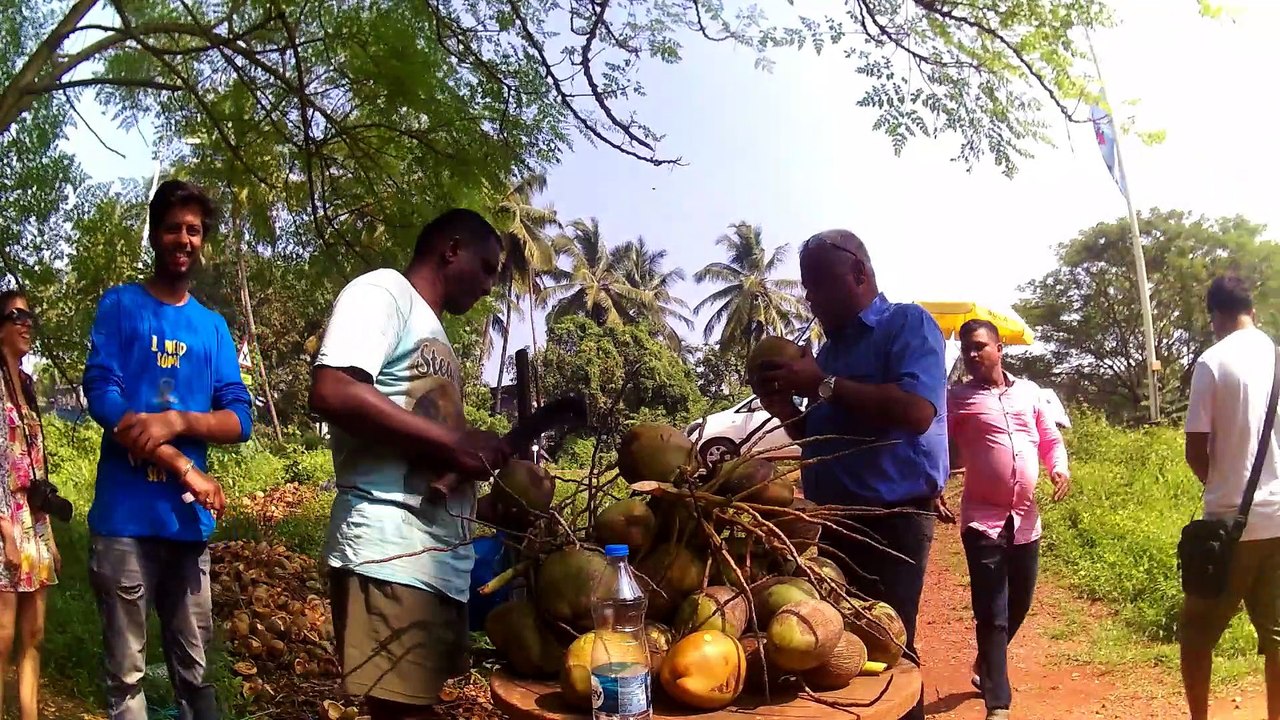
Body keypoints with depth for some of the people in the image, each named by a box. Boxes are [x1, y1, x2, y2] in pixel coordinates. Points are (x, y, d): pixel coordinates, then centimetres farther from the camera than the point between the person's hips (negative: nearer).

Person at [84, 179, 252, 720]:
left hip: (189, 520, 3)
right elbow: (101, 398, -8)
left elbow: (239, 420, 6)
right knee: (126, 675, 1)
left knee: (194, 673, 9)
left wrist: (177, 420, -14)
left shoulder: (213, 326, 14)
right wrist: (185, 469, -14)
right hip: (125, 516, -3)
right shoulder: (120, 305, 5)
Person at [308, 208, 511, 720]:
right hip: (391, 553, -10)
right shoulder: (382, 292, -4)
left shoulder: (430, 333, 24)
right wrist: (454, 440, -17)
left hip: (442, 557, 10)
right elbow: (331, 393, -20)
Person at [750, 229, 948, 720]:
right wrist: (786, 413, 3)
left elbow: (916, 411, -23)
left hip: (891, 520, -8)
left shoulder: (908, 324, -5)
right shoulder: (830, 348, 17)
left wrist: (824, 385, -17)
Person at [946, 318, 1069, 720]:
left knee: (1019, 604, 17)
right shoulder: (957, 398, -1)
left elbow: (1050, 439, 16)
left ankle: (985, 667, 42)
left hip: (1026, 519, 4)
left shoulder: (1029, 392, 10)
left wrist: (1059, 469, -4)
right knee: (992, 614, -6)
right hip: (983, 520, -4)